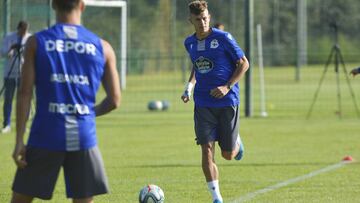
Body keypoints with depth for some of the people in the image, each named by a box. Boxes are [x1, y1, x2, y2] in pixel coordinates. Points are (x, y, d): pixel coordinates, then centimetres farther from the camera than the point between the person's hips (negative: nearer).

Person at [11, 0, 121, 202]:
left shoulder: (37, 42, 1)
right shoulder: (102, 47, 5)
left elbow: (24, 94, -3)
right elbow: (114, 100, 6)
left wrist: (19, 140, -2)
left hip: (45, 136, -1)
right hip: (84, 138, 1)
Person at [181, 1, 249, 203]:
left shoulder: (223, 38, -8)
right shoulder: (190, 43, 7)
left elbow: (244, 63, -5)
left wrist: (227, 87, -15)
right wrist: (189, 87, 7)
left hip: (227, 101, -3)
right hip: (203, 103, 3)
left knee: (228, 154, 4)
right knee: (207, 149, -10)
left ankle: (237, 141, 42)